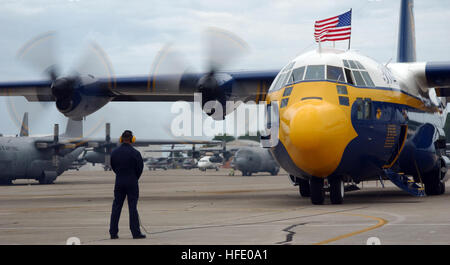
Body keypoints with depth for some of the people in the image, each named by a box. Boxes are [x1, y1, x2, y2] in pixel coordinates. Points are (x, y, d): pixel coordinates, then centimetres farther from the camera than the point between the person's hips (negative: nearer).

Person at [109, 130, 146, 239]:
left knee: (116, 207, 7)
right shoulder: (135, 153, -12)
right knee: (133, 208, 0)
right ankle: (136, 232, -1)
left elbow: (113, 167, 8)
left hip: (119, 182, 3)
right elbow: (140, 168, -5)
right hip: (132, 183, -3)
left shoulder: (114, 152, 0)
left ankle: (113, 232, 6)